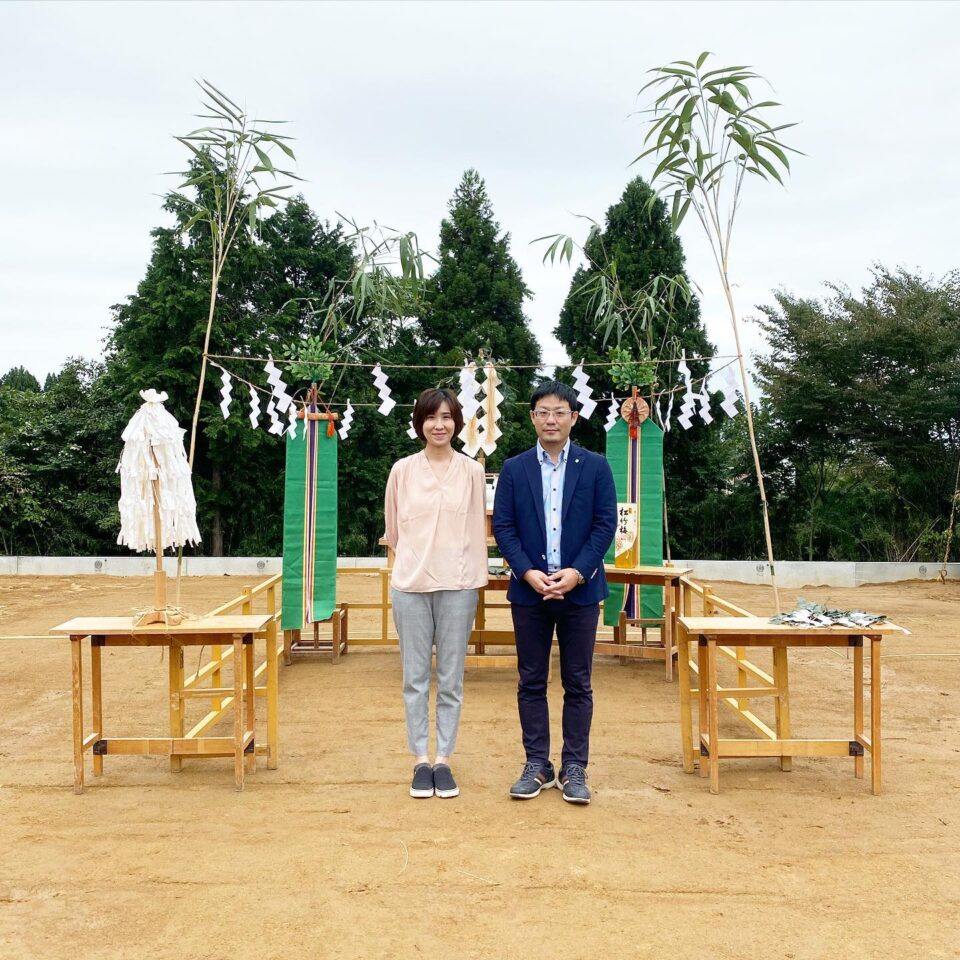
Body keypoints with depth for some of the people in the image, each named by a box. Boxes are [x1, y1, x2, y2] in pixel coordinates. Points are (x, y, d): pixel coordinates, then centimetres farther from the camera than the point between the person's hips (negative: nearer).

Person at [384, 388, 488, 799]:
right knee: (415, 677, 6)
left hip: (457, 585, 0)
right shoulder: (402, 470, 1)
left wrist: (475, 580, 6)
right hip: (411, 584, 1)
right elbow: (393, 529, 11)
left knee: (451, 679, 6)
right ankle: (420, 761, 16)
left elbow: (477, 530, 5)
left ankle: (444, 760, 17)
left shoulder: (472, 471, 0)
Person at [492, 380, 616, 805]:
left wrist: (577, 572, -13)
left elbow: (606, 524, -2)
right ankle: (537, 765, 18)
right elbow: (502, 526, 1)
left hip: (579, 590, -1)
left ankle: (574, 769, 15)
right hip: (529, 590, 1)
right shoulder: (514, 469, 4)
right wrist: (528, 572, -12)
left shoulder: (595, 466, 2)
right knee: (531, 683, 7)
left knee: (577, 684, 5)